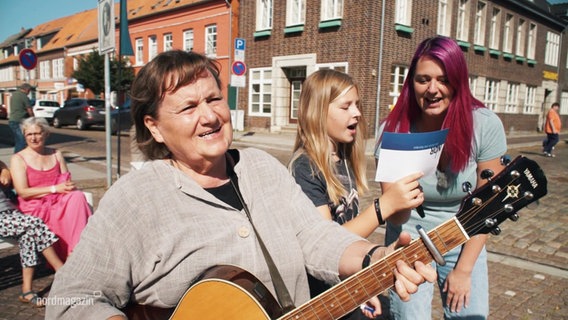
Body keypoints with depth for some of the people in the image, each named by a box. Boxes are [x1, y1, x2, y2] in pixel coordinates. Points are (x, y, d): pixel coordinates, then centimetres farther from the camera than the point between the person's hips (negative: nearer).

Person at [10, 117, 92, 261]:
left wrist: (68, 186, -12)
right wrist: (54, 188, -18)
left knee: (77, 196, -30)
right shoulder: (18, 159, 2)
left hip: (58, 202, 4)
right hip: (35, 208, -4)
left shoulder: (56, 154, 16)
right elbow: (23, 192, -8)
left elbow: (67, 182, 13)